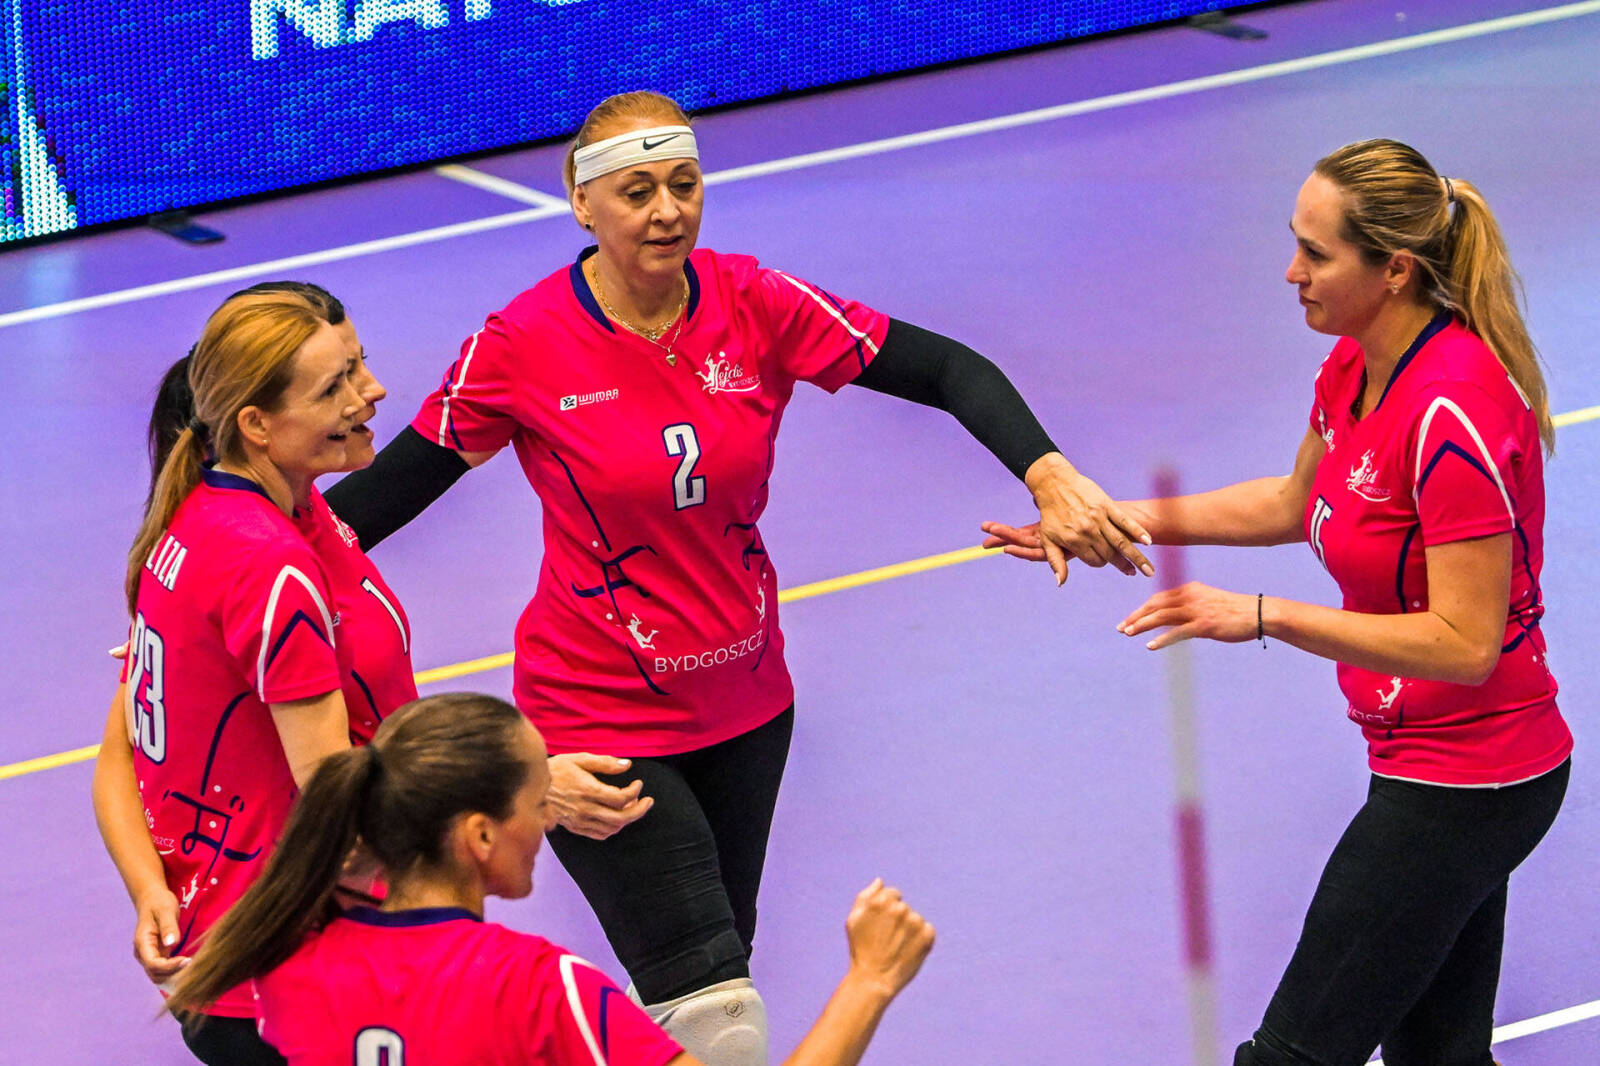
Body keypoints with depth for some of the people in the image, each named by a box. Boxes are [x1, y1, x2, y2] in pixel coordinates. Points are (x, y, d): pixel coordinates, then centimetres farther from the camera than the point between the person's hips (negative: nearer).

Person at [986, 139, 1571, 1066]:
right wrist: (1131, 520, 15)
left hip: (1458, 787, -10)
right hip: (1440, 771, 10)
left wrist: (1263, 617, -28)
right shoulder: (1355, 364, 2)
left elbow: (1464, 643, -27)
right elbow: (1297, 503, 22)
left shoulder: (1452, 413, -26)